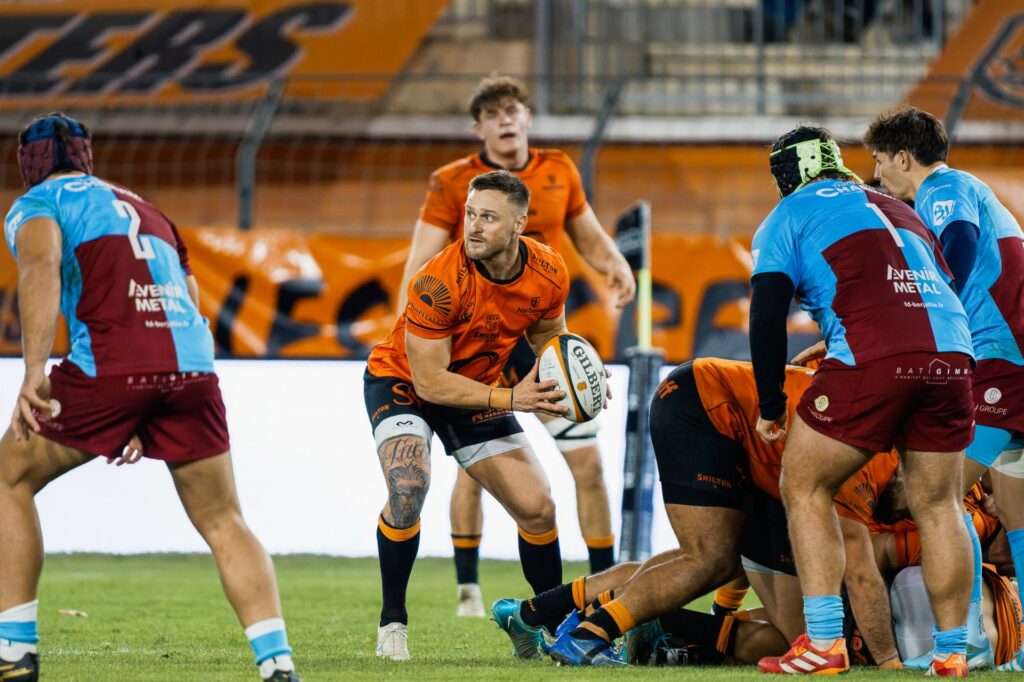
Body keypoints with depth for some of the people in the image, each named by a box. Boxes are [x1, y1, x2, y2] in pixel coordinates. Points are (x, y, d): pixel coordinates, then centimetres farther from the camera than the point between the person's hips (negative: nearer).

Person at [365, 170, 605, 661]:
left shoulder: (548, 274, -17)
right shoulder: (438, 283, -34)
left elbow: (548, 334, 6)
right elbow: (429, 381, -29)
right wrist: (510, 398, -35)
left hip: (479, 388, 5)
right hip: (403, 381, -5)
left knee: (537, 509, -2)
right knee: (408, 487, -30)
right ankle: (392, 621, -13)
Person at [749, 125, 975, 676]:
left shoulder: (788, 217, 14)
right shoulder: (898, 211, 31)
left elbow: (767, 316, 4)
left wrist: (770, 408, 11)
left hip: (873, 360, -5)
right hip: (952, 354, 5)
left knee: (803, 486, 8)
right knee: (937, 505, 14)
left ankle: (824, 643, -1)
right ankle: (952, 651, 12)